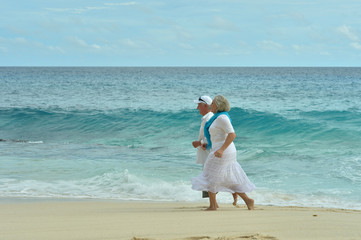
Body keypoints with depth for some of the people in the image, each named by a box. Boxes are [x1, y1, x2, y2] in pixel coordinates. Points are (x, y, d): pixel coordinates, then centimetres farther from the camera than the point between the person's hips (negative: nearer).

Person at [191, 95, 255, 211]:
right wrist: (209, 144, 20)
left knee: (210, 178, 0)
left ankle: (212, 205, 4)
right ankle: (247, 200, 7)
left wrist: (221, 149, -29)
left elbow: (232, 134, -24)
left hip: (223, 153, -10)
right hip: (224, 152, 10)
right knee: (230, 180, 11)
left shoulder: (222, 118, -16)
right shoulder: (219, 117, 15)